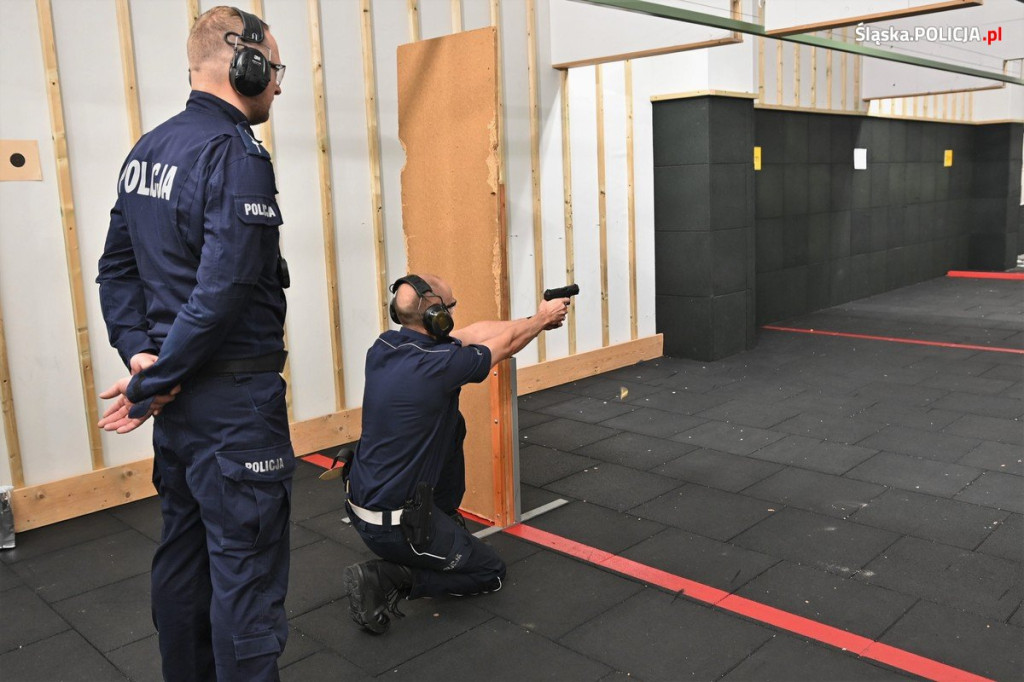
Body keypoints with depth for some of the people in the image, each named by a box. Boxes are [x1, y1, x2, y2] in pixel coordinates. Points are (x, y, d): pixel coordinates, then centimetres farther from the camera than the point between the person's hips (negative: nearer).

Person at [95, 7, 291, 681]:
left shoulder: (148, 149, 11)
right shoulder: (238, 154, -16)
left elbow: (118, 266, 12)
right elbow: (224, 290, -24)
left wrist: (139, 350, 3)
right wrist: (151, 387, -15)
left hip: (179, 395, 9)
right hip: (234, 397, -9)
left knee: (185, 550, 20)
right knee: (246, 568, 2)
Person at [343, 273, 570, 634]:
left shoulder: (383, 347, -4)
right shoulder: (437, 366, -25)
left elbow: (472, 334, 7)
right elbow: (507, 344, -6)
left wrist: (534, 320, 16)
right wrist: (542, 318, 14)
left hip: (362, 500, 8)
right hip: (393, 523, -8)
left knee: (452, 426, 20)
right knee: (492, 573, 12)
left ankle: (448, 522, 30)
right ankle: (391, 578, -3)